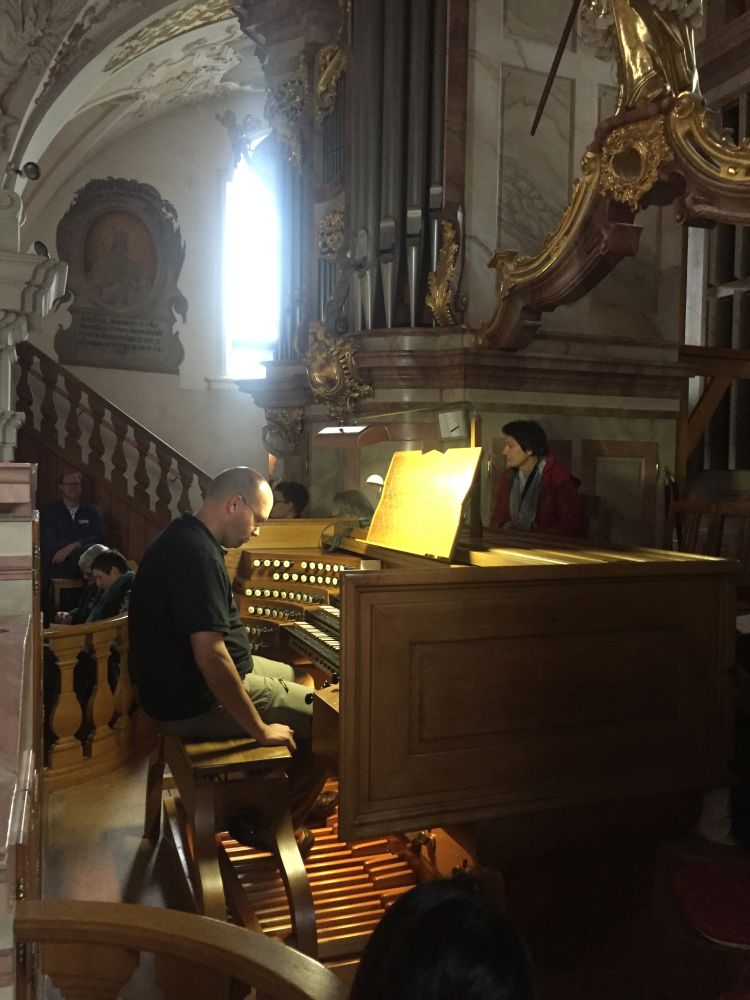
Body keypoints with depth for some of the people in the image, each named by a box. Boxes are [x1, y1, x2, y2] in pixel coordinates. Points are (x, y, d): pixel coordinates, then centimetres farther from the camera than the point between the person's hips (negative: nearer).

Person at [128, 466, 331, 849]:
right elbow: (210, 657, -32)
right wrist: (260, 729, -24)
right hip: (194, 703, -11)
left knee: (289, 676, 27)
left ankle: (294, 793, 35)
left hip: (181, 680, 11)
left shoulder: (185, 537, 7)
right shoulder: (196, 554, -27)